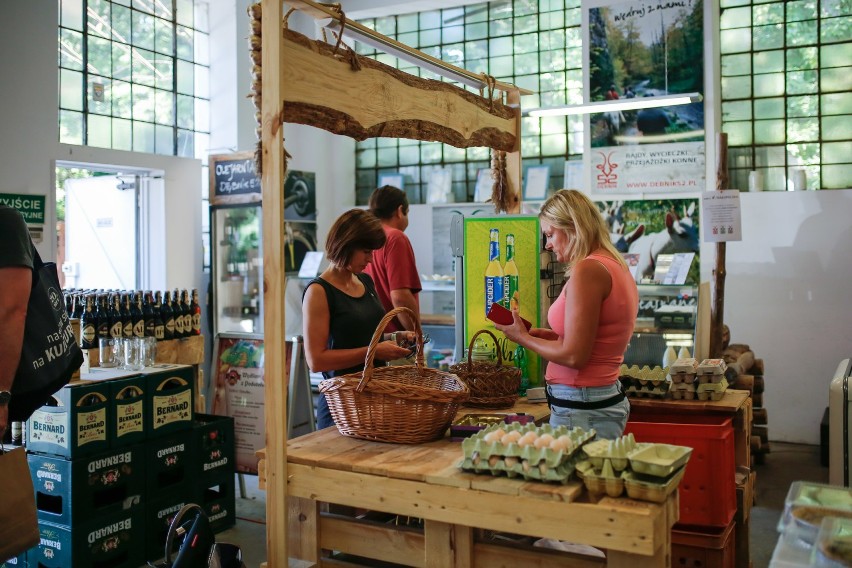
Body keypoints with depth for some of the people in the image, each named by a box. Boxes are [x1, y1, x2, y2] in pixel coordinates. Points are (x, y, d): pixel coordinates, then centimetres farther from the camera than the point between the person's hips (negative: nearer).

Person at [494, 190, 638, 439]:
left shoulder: (587, 269, -17)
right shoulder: (617, 266, 12)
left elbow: (573, 356, -19)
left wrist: (523, 338, -5)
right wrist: (548, 335, 10)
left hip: (581, 409, -9)